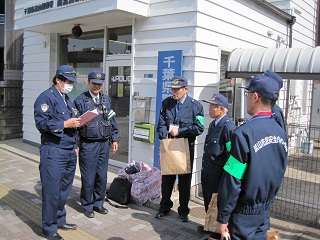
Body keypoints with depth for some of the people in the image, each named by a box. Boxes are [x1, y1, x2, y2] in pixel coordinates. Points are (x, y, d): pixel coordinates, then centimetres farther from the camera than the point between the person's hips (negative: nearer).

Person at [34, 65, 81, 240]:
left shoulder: (66, 99, 18)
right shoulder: (46, 97, -8)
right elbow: (41, 123, -17)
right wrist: (65, 124, -18)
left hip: (69, 152, 8)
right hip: (53, 152, -8)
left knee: (64, 189, 16)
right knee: (52, 192, -1)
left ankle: (60, 220, 32)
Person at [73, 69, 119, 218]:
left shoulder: (106, 100, 10)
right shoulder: (80, 100, -4)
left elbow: (112, 121, 15)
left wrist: (114, 139, 12)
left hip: (104, 143, 5)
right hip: (88, 144, -4)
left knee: (102, 176, 11)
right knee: (88, 178, 3)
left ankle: (98, 203, 28)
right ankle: (87, 206, 21)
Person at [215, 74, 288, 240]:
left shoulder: (244, 133, -23)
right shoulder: (281, 133, -1)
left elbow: (231, 182, -21)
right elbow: (278, 174, 9)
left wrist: (223, 218, -12)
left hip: (244, 214, -6)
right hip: (265, 211, 6)